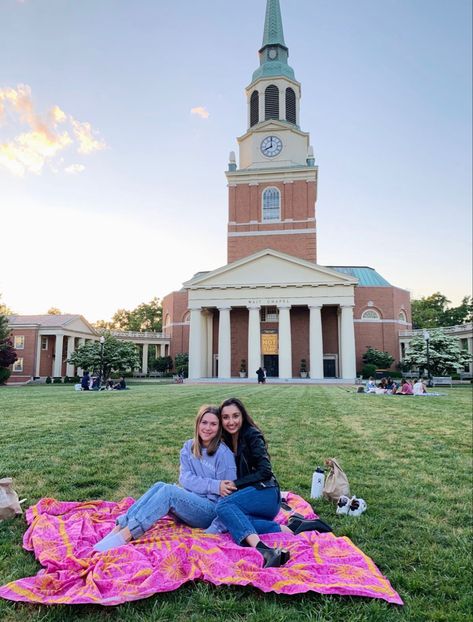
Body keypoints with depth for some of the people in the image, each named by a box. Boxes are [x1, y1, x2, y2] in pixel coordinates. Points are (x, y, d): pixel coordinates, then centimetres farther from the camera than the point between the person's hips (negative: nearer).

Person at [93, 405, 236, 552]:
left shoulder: (224, 453, -13)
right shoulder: (189, 447, 4)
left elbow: (227, 495, -12)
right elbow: (185, 478, -7)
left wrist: (217, 529, -22)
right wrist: (214, 485, -22)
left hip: (212, 511, -5)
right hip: (189, 504, 5)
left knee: (168, 490, -27)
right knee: (160, 486, -21)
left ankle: (126, 535, -34)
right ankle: (120, 527, -28)